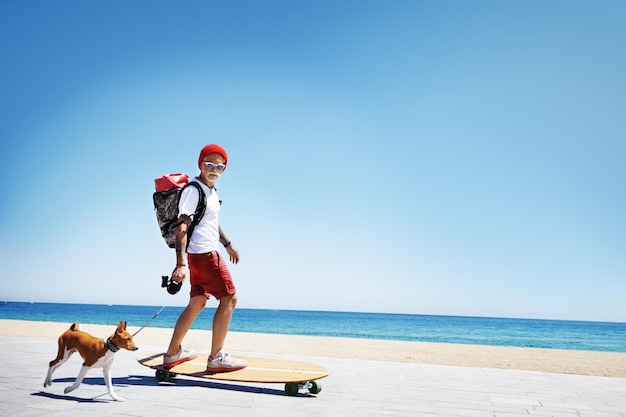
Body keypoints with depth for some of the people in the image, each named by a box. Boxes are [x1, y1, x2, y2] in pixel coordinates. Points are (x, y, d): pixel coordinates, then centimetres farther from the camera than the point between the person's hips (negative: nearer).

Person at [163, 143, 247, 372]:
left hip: (205, 254, 10)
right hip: (204, 253, -10)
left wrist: (228, 245, 34)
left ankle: (173, 353, 24)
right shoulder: (193, 191, -14)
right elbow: (182, 227, -22)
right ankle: (216, 358, -1)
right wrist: (180, 264, -30)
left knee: (197, 303, 15)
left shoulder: (211, 190, 16)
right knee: (229, 298, -6)